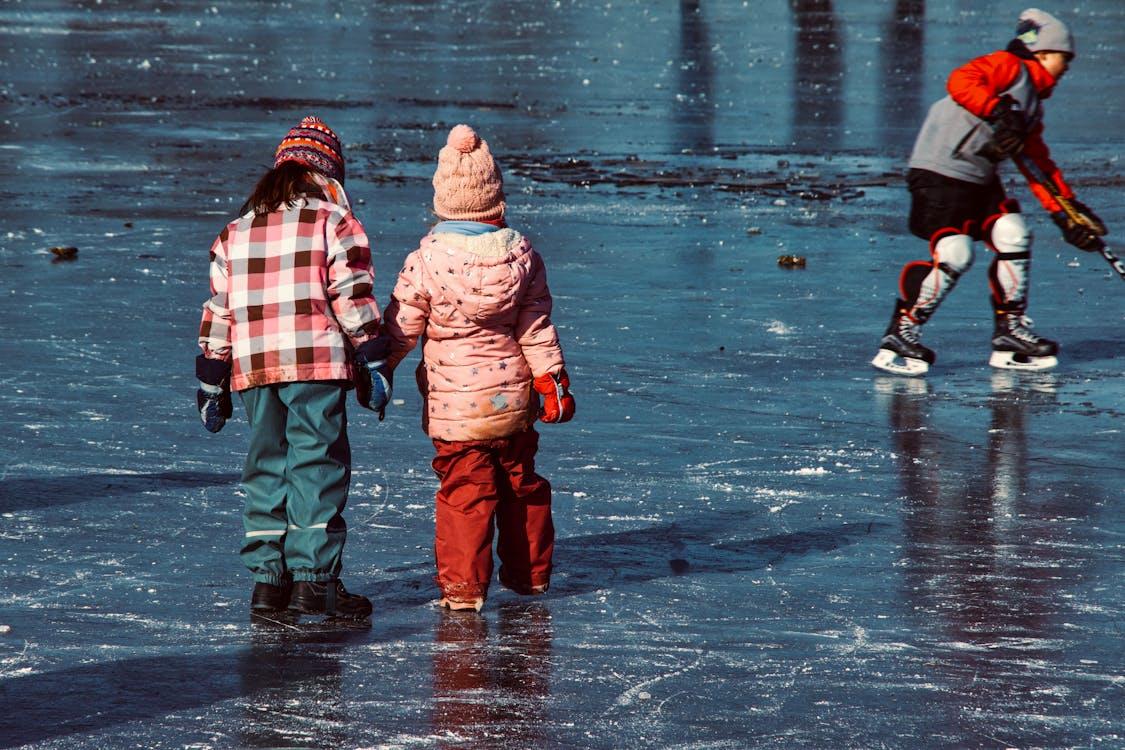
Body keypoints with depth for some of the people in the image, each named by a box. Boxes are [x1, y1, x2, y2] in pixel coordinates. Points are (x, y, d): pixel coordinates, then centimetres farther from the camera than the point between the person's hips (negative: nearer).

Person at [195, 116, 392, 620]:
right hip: (317, 367, -5)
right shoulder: (333, 222, 3)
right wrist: (373, 364, -1)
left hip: (253, 370, 5)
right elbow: (352, 299, -4)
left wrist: (211, 383, 21)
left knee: (266, 469, 12)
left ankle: (268, 578, 10)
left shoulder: (236, 231, 18)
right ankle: (314, 578, -7)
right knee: (318, 466, -2)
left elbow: (217, 312, 17)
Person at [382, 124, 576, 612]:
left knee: (464, 489, 1)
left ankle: (462, 585, -1)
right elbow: (537, 329, 0)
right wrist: (552, 381, 8)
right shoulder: (522, 255, -4)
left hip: (453, 401, -4)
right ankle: (530, 572, 28)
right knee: (521, 481, 17)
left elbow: (400, 329, -7)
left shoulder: (426, 261, -15)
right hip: (513, 395, 4)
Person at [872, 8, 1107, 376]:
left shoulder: (1033, 105, 21)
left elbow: (1041, 167, 20)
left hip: (980, 180, 10)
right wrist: (1000, 112, -32)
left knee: (1014, 236, 0)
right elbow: (960, 81, -25)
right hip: (941, 172, -10)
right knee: (954, 255, -17)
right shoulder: (1009, 67, -6)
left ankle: (1011, 332, 11)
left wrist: (1067, 212, 13)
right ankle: (899, 338, -7)